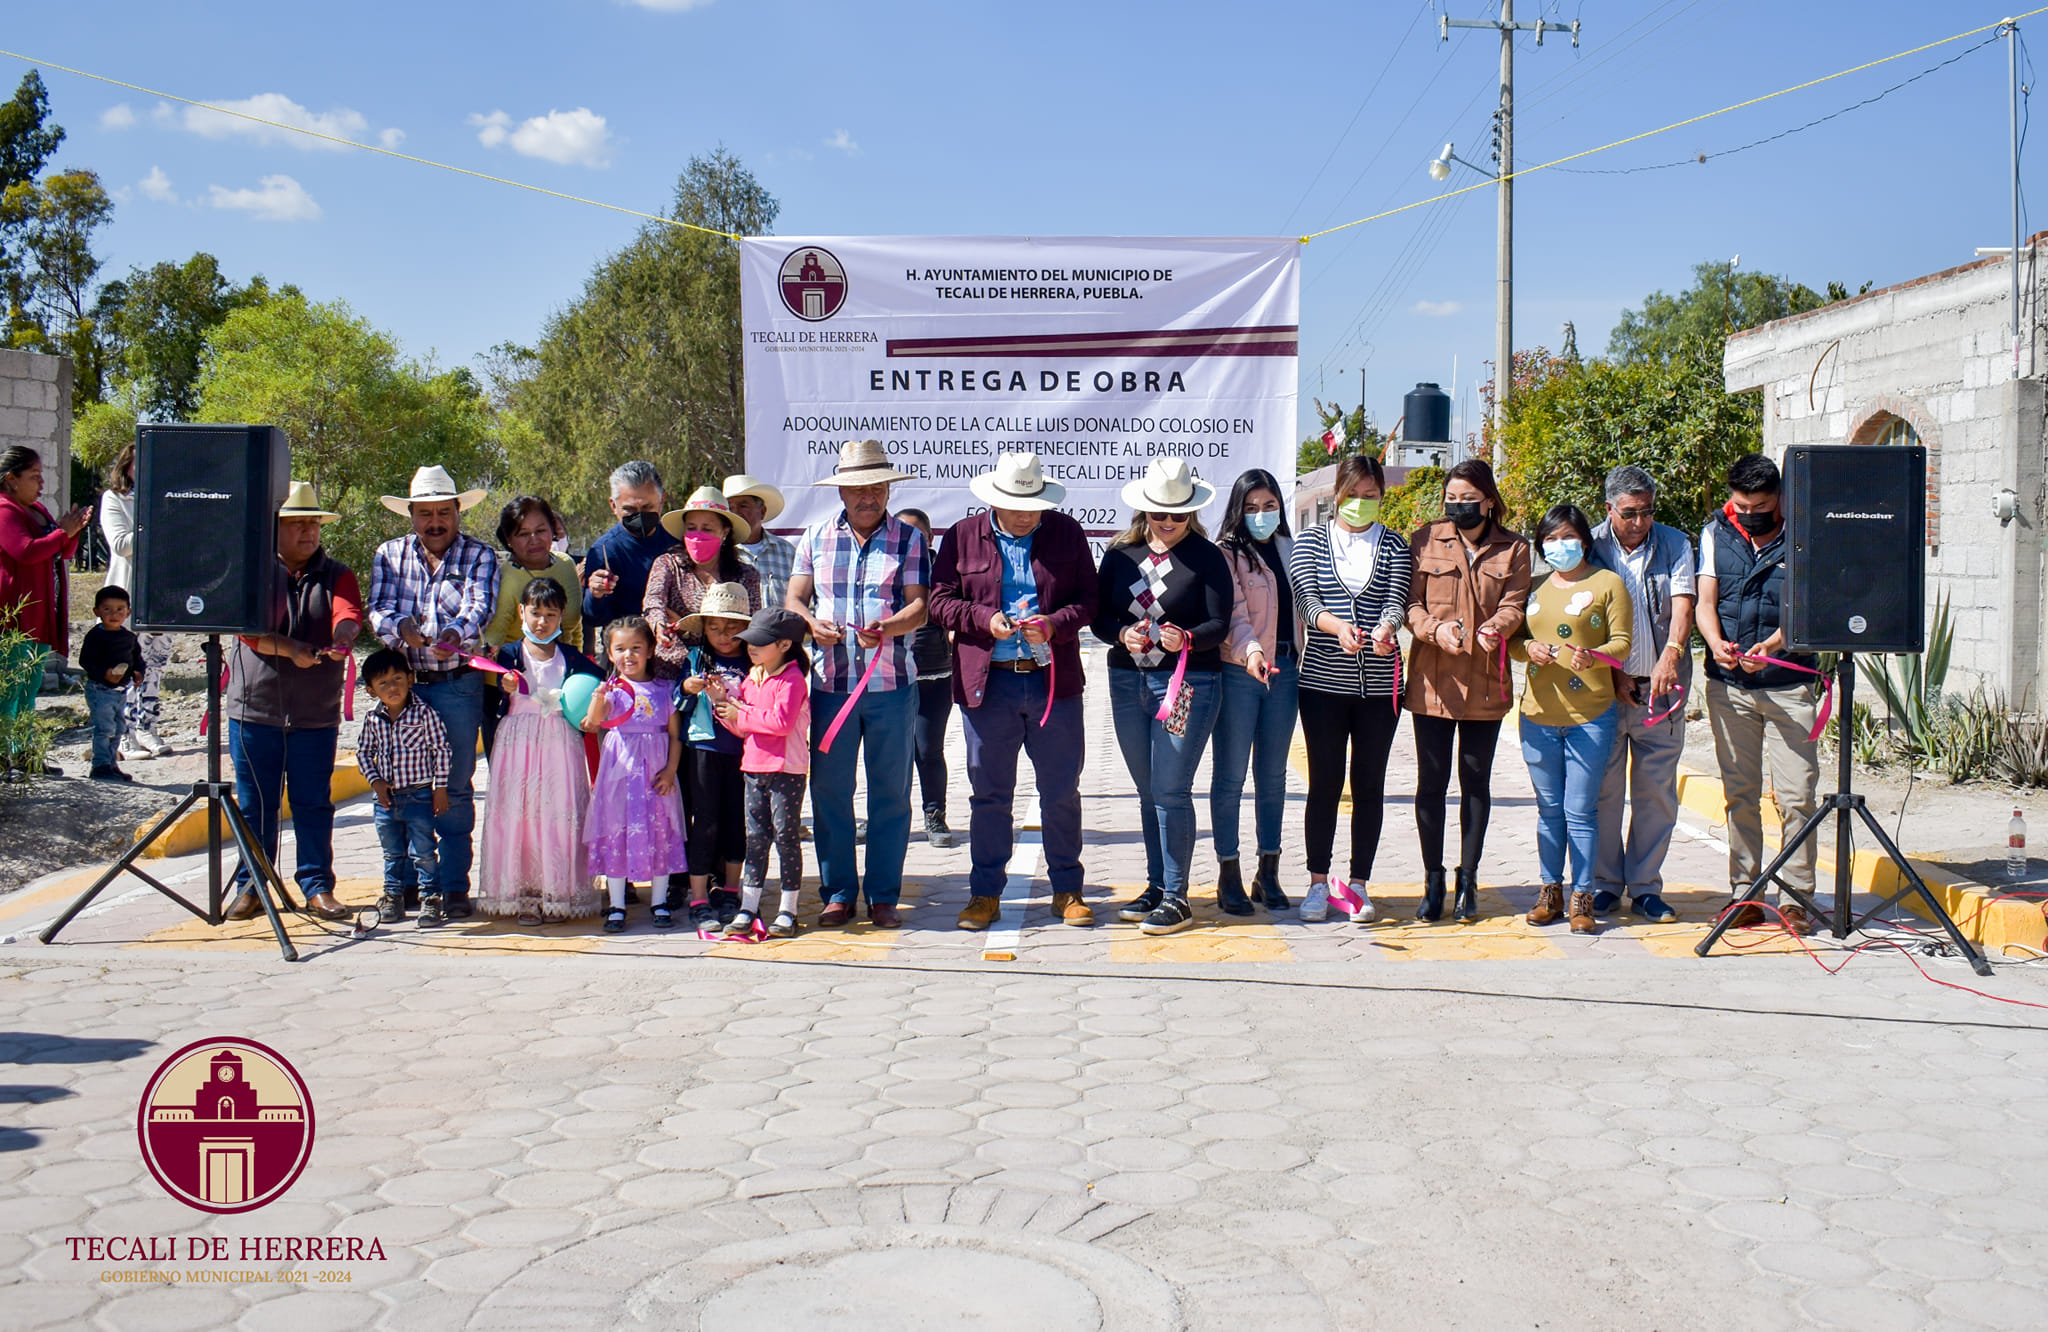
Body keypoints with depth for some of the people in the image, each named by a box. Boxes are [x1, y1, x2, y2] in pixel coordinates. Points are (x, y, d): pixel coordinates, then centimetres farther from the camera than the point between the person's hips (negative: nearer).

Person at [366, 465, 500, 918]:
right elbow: (378, 608, -2)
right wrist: (402, 627, -25)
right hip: (403, 683, 2)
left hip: (459, 685, -2)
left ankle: (454, 886, 5)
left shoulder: (480, 556, 4)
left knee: (455, 788, -1)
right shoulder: (389, 555, 11)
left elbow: (480, 607, -12)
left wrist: (453, 634, -34)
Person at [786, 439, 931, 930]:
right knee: (829, 791, 3)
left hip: (891, 685, -1)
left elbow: (920, 607, -4)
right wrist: (812, 624, -15)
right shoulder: (816, 537, 10)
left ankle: (883, 896, 13)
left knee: (891, 793, 3)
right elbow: (794, 599, 8)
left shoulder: (909, 539, 5)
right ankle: (838, 893, 15)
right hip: (830, 682, 1)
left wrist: (885, 628, -25)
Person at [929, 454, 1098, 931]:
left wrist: (1055, 623, -14)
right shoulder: (963, 537, 4)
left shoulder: (1067, 533, 6)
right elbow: (940, 600, 3)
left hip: (1054, 681, 1)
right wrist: (985, 619, -14)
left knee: (1062, 792, 6)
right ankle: (985, 893, 17)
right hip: (988, 683, 0)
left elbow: (1089, 598, 5)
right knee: (989, 793, 6)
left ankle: (1067, 890, 19)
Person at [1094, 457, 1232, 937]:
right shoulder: (1121, 554, 9)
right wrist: (1123, 634, -13)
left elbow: (1219, 624, -7)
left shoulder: (1206, 557, -2)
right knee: (1148, 791, 12)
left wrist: (1186, 638, -26)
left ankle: (1176, 897, 0)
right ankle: (1156, 885, 22)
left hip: (1188, 682, -5)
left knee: (1171, 791, -8)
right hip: (1128, 682, 5)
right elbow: (1099, 617, 7)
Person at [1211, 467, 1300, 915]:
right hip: (1237, 673, -5)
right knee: (1230, 775, 1)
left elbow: (1300, 606, 16)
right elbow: (1233, 611, -18)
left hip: (1284, 672, 5)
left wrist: (1302, 663, 9)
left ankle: (1269, 873, 19)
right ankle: (1228, 875, 8)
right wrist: (1250, 651, -35)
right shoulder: (1227, 553, -6)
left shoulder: (1289, 549, 12)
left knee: (1274, 775, 11)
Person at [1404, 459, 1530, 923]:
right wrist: (1435, 628, -22)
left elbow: (1514, 605, -4)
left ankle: (1467, 882, 17)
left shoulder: (1513, 549, 6)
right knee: (1431, 782, 2)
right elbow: (1410, 602, -1)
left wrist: (1495, 629, -27)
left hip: (1485, 682, 0)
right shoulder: (1425, 541, 5)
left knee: (1476, 782, 8)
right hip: (1431, 681, 0)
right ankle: (1433, 881, 13)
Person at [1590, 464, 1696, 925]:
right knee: (1604, 788, 2)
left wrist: (1671, 654, -26)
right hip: (1605, 687, -1)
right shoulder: (1592, 546, 1)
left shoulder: (1674, 545, 4)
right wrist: (1615, 674, -10)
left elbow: (1682, 606, -9)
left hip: (1660, 687, 1)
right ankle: (1605, 882, 14)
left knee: (1657, 790, 3)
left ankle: (1645, 887, 12)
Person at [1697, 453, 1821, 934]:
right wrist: (1716, 642, -16)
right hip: (1729, 686, 3)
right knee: (1739, 793, 7)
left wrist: (1770, 645, -26)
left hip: (1788, 685, -3)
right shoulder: (1716, 533, 7)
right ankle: (1746, 892, 14)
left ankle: (1797, 894, 5)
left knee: (1797, 795, -4)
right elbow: (1705, 601, 4)